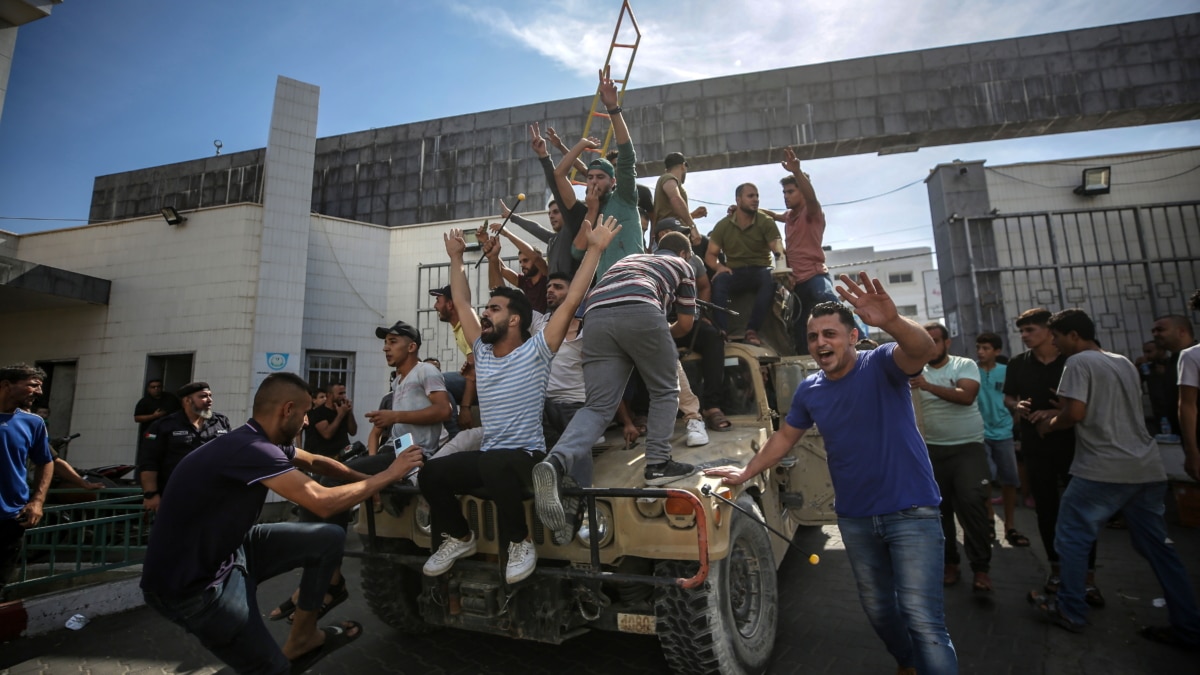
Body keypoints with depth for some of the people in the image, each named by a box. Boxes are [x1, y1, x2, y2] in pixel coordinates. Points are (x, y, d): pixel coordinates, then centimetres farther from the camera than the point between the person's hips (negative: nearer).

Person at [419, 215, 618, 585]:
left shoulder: (535, 352, -8)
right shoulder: (482, 351, 9)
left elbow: (571, 302, -15)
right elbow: (461, 302, 17)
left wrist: (595, 248, -16)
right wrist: (456, 258, 22)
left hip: (527, 456, -7)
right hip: (486, 456, 7)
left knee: (494, 463, -38)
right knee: (431, 472, -9)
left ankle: (521, 543, -15)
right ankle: (459, 537, 16)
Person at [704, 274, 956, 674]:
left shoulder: (881, 365, -13)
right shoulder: (809, 391, 1)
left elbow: (923, 351, -34)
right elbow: (784, 437, 12)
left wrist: (892, 322, -55)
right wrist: (746, 474, 11)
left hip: (911, 511, -5)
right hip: (854, 518, 5)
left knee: (923, 619, -9)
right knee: (878, 609, 19)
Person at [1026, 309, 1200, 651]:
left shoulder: (1079, 362, -10)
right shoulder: (1124, 362, 16)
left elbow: (1075, 413, -18)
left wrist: (1050, 424, 1)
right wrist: (1054, 413, 19)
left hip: (1103, 470, -8)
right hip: (1147, 468, 8)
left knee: (1072, 537, 3)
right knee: (1157, 546, 15)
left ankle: (1071, 611, 11)